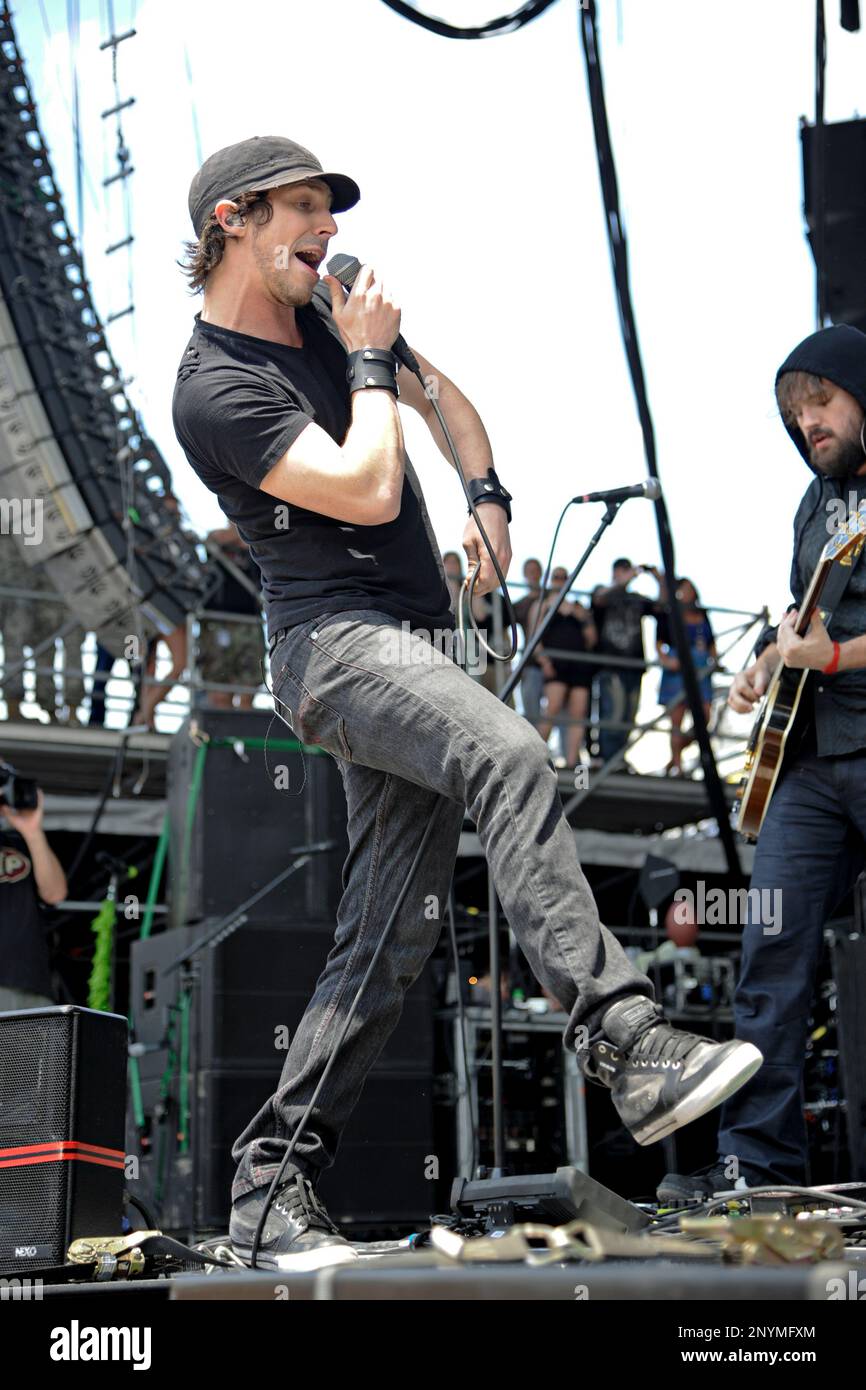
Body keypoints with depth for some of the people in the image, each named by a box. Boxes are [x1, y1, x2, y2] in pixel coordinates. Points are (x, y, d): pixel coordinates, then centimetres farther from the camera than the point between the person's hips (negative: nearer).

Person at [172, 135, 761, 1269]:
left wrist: (487, 494, 12)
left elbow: (443, 398, 29)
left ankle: (272, 1186, 7)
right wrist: (367, 362, -5)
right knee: (510, 757, -35)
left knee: (395, 932, 1)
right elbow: (369, 491, -17)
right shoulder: (215, 390, -9)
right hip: (335, 636, -8)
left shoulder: (325, 311, 16)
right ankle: (628, 1048, -41)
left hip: (414, 641, 8)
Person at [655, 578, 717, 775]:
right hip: (678, 668, -5)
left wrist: (715, 660, 7)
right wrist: (665, 659, -16)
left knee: (704, 717, -4)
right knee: (677, 719, -4)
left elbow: (711, 642, 21)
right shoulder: (668, 615, 2)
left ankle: (676, 755, 12)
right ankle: (676, 764, 2)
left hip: (702, 669, 5)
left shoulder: (702, 614, 16)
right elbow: (659, 642, -1)